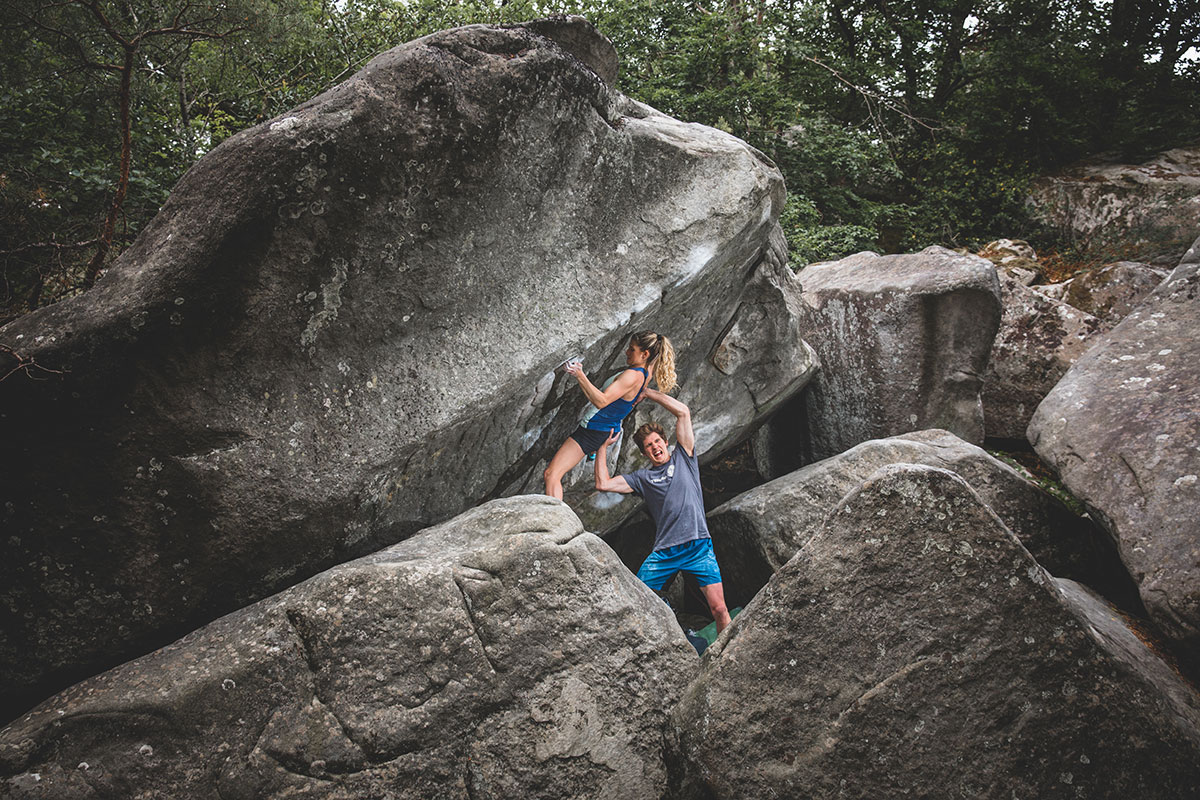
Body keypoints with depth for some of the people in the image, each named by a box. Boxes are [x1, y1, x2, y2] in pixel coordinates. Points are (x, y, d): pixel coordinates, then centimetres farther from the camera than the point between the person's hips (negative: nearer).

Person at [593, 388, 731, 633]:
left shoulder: (682, 457, 14)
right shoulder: (643, 478, 17)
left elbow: (683, 412, 6)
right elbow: (603, 484, 9)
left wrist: (646, 392, 9)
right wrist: (603, 446, 14)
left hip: (699, 546, -2)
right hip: (664, 553, 2)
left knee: (719, 610, -10)